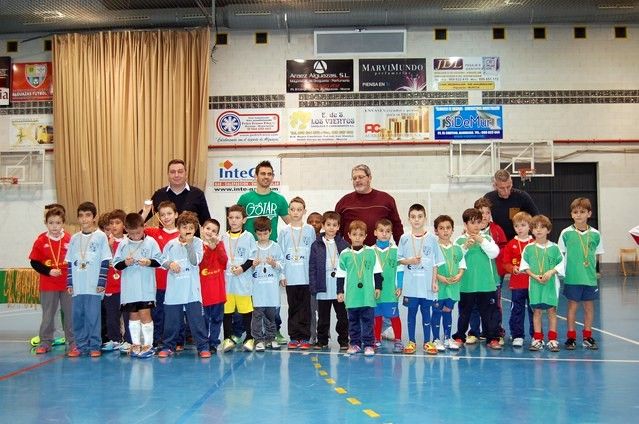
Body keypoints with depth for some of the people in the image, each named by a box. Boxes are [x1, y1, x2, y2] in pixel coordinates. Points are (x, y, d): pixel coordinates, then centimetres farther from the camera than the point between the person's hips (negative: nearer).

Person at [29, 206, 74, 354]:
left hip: (68, 284, 0)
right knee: (48, 315, 9)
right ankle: (45, 343, 20)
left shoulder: (69, 240, -4)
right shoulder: (41, 241, -3)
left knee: (70, 314, 7)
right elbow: (34, 262, -2)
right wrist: (48, 271, -13)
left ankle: (73, 342, 17)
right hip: (48, 285, 0)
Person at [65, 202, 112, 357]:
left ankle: (94, 346, 8)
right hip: (77, 286, 4)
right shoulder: (74, 238, 10)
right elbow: (70, 262, 13)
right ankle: (80, 345, 17)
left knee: (93, 316, -2)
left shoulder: (101, 236, -1)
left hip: (94, 286, -4)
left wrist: (101, 282, -8)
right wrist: (69, 283, 7)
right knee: (78, 316, 7)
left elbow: (105, 261, -3)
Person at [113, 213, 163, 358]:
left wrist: (149, 262, -18)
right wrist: (125, 263, -15)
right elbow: (116, 264, 4)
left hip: (146, 287, -3)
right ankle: (136, 344, 20)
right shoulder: (123, 244, 3)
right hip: (129, 287, 3)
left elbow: (159, 261, -1)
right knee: (133, 314, 11)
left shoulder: (151, 242, -2)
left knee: (144, 313, -4)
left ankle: (148, 345, 5)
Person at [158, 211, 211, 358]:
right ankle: (168, 346, 22)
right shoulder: (171, 244, 5)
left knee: (196, 319, -2)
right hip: (174, 289, 2)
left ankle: (203, 347, 6)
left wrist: (189, 244, -16)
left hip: (192, 290, -2)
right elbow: (163, 261, 10)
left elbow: (195, 261, -11)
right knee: (171, 320, 9)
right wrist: (170, 263, -11)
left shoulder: (197, 242, 0)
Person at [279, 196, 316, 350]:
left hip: (306, 276, -1)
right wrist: (282, 274, -1)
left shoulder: (310, 230, 3)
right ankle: (294, 337, 14)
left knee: (305, 308, 3)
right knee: (293, 307, 7)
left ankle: (305, 337, 9)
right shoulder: (284, 231, 5)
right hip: (290, 278, 1)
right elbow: (280, 254, 6)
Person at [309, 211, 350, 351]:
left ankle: (343, 340, 17)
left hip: (340, 287, 0)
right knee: (323, 317, 9)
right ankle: (322, 341, 20)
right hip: (323, 288, 0)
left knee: (342, 316, 7)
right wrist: (313, 286, -5)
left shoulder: (343, 244, 3)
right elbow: (312, 267, 1)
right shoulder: (316, 245, 2)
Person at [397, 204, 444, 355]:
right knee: (411, 311, 7)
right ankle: (411, 342, 18)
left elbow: (436, 263, 3)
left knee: (426, 311, 8)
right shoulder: (405, 238, 1)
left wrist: (434, 282, -1)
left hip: (427, 284, 0)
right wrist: (409, 261, -13)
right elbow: (399, 259, 7)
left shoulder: (432, 238, 0)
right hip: (410, 284, 0)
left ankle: (427, 342, 18)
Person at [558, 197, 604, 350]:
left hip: (590, 277, 2)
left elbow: (597, 254, 9)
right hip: (572, 278, -2)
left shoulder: (595, 234, 0)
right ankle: (571, 337, 15)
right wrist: (568, 266, -6)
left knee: (589, 306, 9)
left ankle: (587, 337, 21)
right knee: (572, 305, 5)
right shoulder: (566, 233, -5)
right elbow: (561, 254, 1)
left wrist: (589, 265, -1)